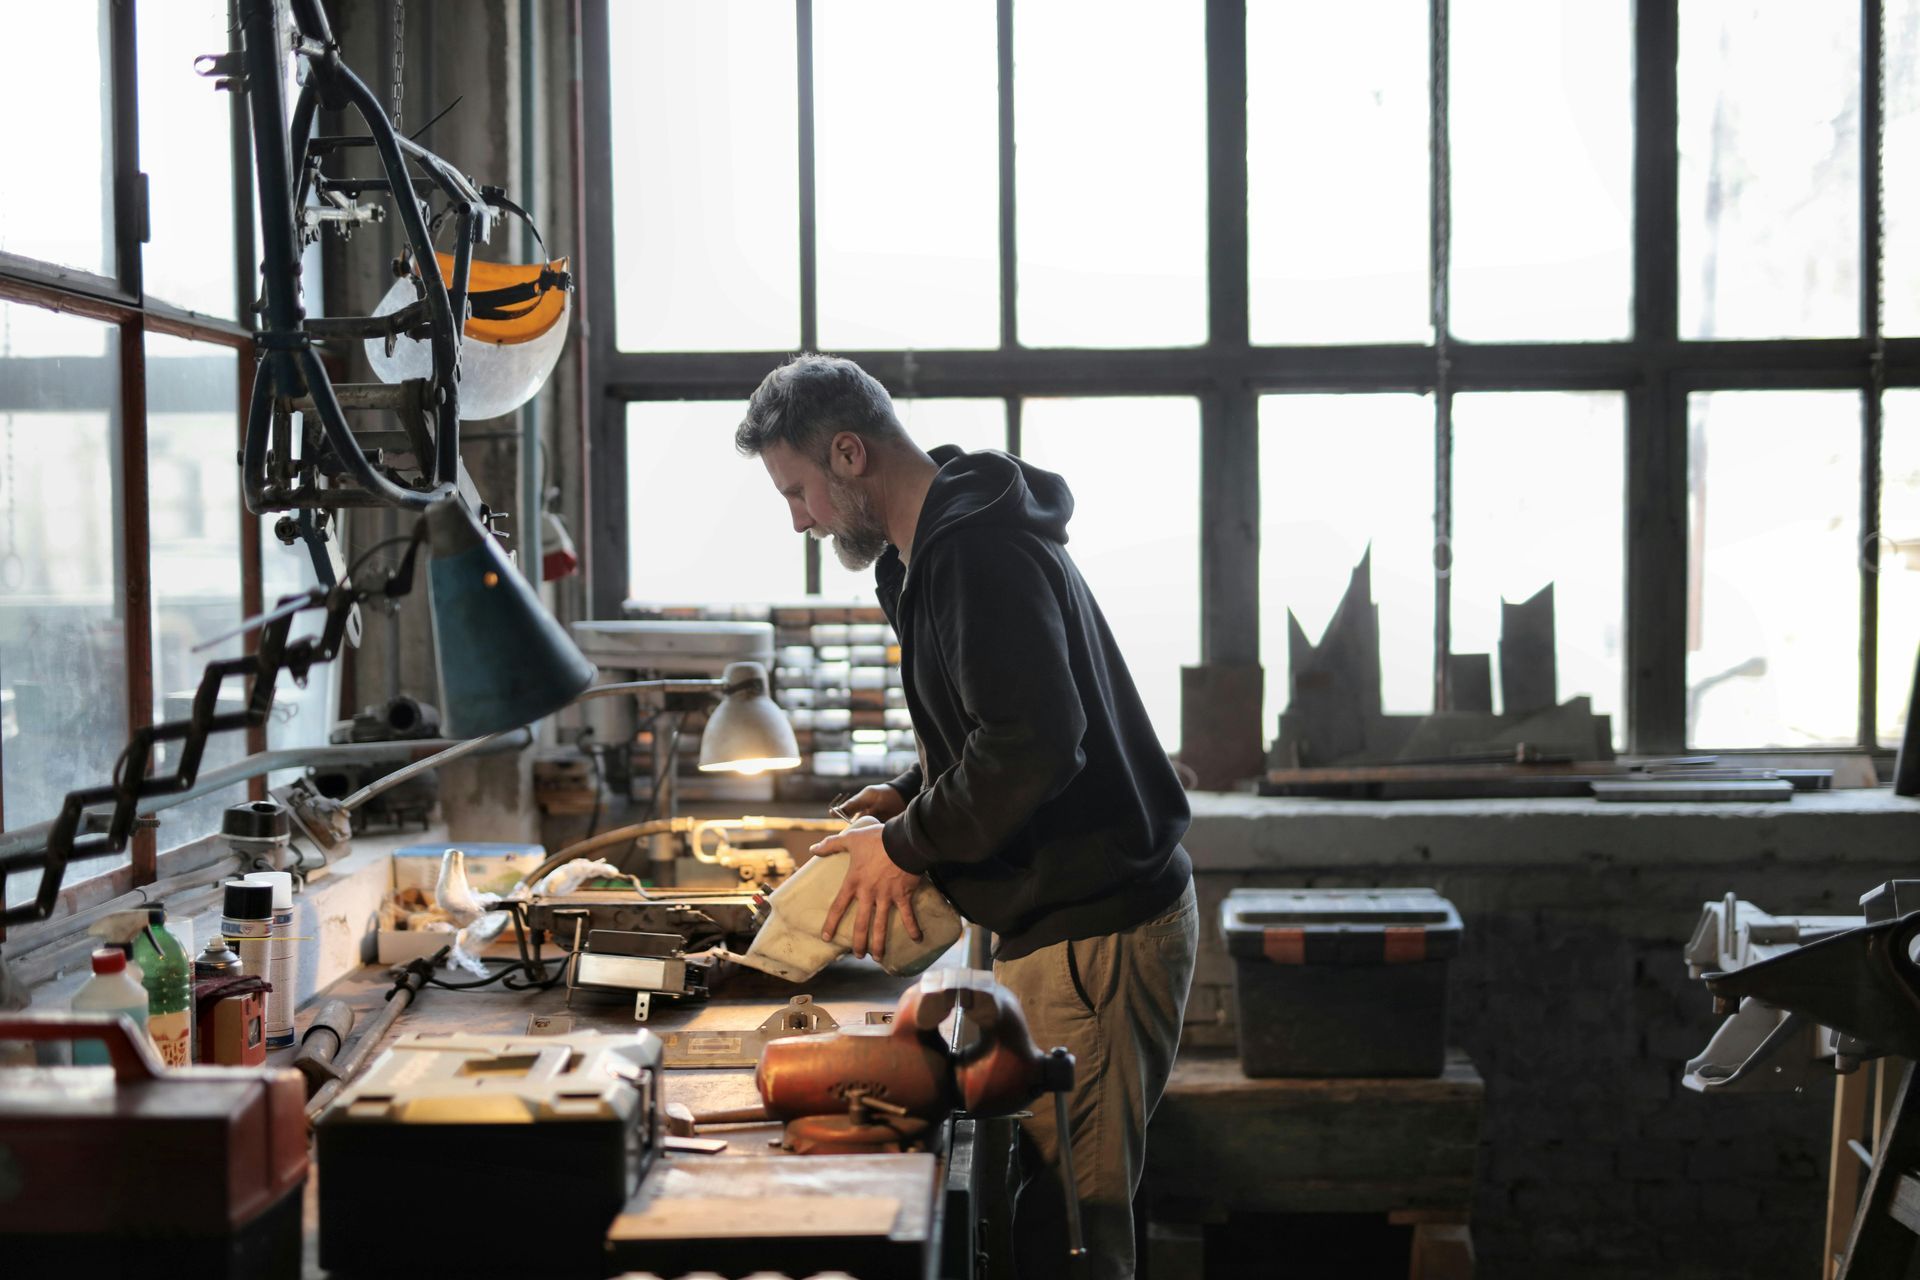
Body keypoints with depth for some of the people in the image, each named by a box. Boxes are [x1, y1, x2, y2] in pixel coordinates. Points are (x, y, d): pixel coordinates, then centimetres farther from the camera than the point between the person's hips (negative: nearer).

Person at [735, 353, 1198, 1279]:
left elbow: (1032, 743, -26)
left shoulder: (980, 553, -17)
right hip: (1068, 916, 11)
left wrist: (906, 846, -13)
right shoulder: (942, 549, 17)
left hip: (1093, 932, -11)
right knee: (1051, 1197, 14)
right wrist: (909, 796, 13)